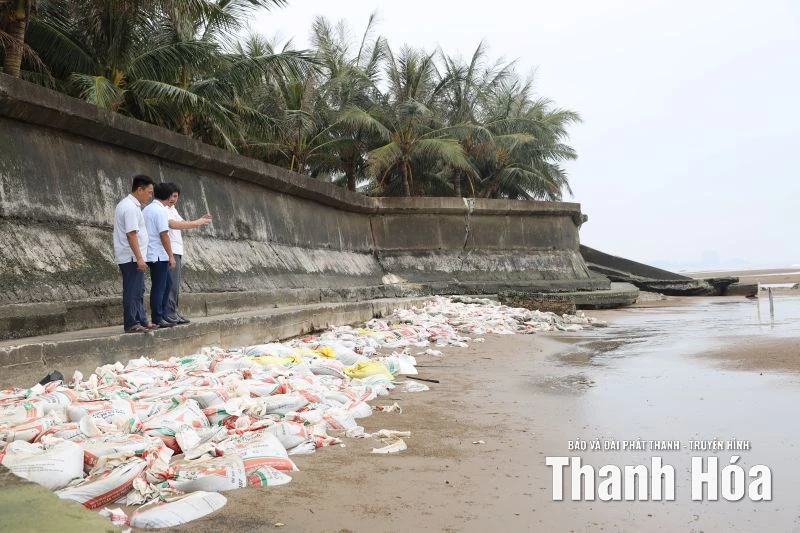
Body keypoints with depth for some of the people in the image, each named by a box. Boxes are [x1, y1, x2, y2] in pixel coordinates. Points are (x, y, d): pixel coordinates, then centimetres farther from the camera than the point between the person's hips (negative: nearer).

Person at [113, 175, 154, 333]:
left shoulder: (126, 204, 17)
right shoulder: (131, 208, -16)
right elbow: (131, 234, -23)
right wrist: (139, 258, -24)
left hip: (131, 257, 11)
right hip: (131, 257, -11)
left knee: (138, 290, 14)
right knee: (132, 291, -5)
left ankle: (141, 321, 20)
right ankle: (131, 324, -1)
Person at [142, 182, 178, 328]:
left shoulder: (147, 209, 12)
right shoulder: (161, 211, -15)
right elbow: (164, 235, -19)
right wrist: (171, 256, -15)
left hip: (151, 254, 9)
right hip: (159, 255, -9)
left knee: (167, 283, 17)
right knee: (159, 287, -2)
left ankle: (162, 315, 20)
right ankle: (157, 319, 5)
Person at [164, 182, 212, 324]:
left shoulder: (172, 209, 20)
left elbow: (184, 223, 23)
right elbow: (173, 224, -25)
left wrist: (200, 221, 7)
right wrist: (196, 223, -26)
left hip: (178, 251, 10)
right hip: (170, 252, -10)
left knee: (175, 285, 11)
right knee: (172, 285, -11)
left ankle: (174, 313, 16)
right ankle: (170, 314, -9)